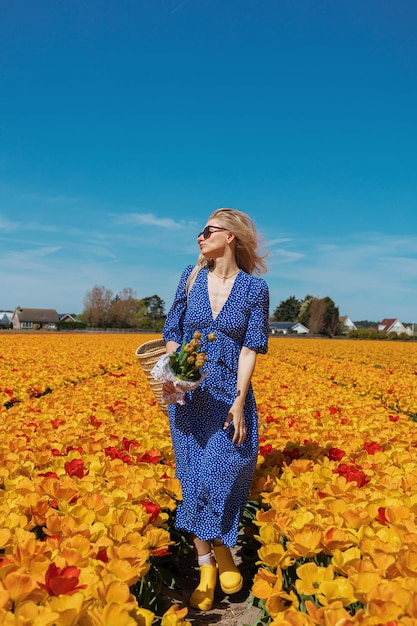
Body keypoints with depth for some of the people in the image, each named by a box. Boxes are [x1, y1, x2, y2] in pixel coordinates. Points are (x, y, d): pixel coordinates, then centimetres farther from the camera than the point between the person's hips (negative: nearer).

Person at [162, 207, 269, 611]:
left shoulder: (254, 287, -4)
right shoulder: (191, 275, 4)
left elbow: (251, 347, -8)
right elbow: (173, 331, 5)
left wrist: (239, 401, -16)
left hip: (230, 395, -2)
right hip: (188, 394, 3)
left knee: (225, 471, -6)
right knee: (195, 476, 5)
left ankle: (222, 545, 24)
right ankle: (206, 564, 20)